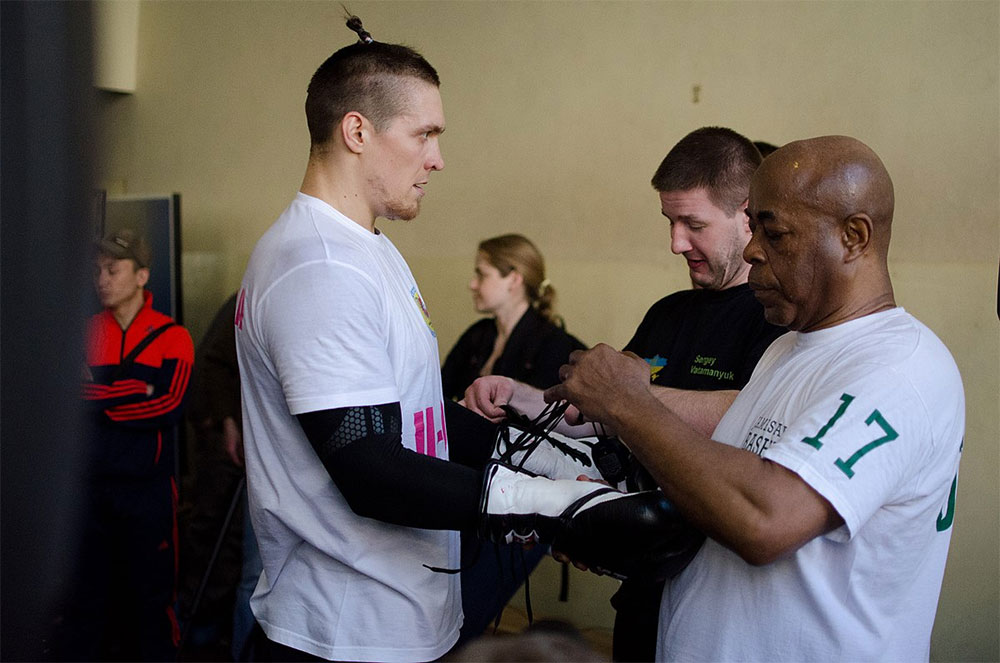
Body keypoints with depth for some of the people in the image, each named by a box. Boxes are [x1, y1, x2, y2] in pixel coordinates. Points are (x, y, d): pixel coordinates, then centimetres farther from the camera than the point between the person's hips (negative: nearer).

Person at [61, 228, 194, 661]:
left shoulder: (172, 338, 0)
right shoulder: (85, 332, 8)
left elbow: (171, 408, -12)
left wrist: (104, 400, -10)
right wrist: (138, 393, -12)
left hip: (148, 485, -2)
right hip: (91, 481, 2)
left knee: (151, 591, 5)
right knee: (84, 589, 7)